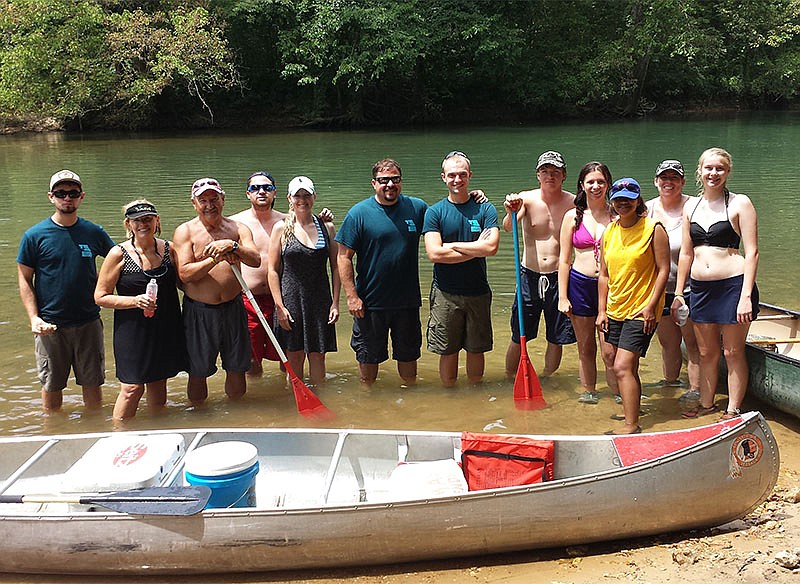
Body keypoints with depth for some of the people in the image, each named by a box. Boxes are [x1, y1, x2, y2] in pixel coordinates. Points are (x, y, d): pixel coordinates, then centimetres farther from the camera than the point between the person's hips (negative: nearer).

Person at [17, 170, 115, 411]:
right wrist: (34, 318, -10)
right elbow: (24, 279, -1)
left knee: (92, 383, 11)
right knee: (51, 386, 11)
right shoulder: (34, 235, -4)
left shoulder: (94, 232, 1)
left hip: (88, 322, 2)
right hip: (50, 325, -1)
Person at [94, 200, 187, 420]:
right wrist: (135, 301, -19)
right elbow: (100, 297, -6)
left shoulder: (168, 249, 3)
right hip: (133, 329, -4)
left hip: (166, 328, 4)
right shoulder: (119, 254, -7)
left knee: (159, 384, 14)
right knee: (132, 388, -6)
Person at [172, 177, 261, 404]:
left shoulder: (238, 228, 4)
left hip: (233, 308, 2)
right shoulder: (185, 231, -2)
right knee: (197, 373, 7)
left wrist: (232, 246, -26)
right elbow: (184, 273, -12)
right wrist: (215, 259, -22)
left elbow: (255, 260, -10)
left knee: (236, 369, 11)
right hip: (199, 311, -2)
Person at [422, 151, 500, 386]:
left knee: (476, 350, 12)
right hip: (445, 293, -1)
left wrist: (452, 245, -11)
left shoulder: (485, 209, 2)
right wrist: (476, 249, -11)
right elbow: (434, 254, -13)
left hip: (478, 292, 1)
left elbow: (492, 247, -13)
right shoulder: (434, 212, -1)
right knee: (448, 352, 7)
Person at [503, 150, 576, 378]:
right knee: (518, 338, 4)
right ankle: (509, 381, 22)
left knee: (556, 340, 10)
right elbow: (508, 227, -23)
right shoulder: (526, 199, -6)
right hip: (530, 277, -1)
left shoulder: (573, 203, -3)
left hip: (559, 278, 1)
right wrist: (511, 213, -46)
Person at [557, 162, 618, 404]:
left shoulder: (617, 215, 2)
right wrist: (563, 297, 0)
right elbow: (564, 260, 5)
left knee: (610, 352, -5)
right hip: (580, 284, 1)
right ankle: (589, 393, 25)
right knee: (585, 349, 11)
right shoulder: (573, 216, 4)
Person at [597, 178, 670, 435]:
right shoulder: (609, 232, 10)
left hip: (641, 312, -6)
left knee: (623, 367, -14)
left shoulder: (653, 228, -6)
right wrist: (601, 310, 8)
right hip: (615, 310, 6)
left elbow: (663, 270, -8)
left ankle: (631, 426, -9)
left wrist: (651, 306, -15)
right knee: (628, 368, 16)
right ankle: (631, 410, 31)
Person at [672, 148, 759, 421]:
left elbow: (752, 252, -8)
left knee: (733, 352, 5)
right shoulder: (691, 207, 9)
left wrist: (746, 296, -15)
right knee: (706, 352, 14)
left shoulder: (739, 203, -4)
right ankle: (707, 403, 29)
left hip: (732, 285, -5)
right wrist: (678, 293, 12)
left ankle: (733, 410, 17)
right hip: (700, 288, 5)